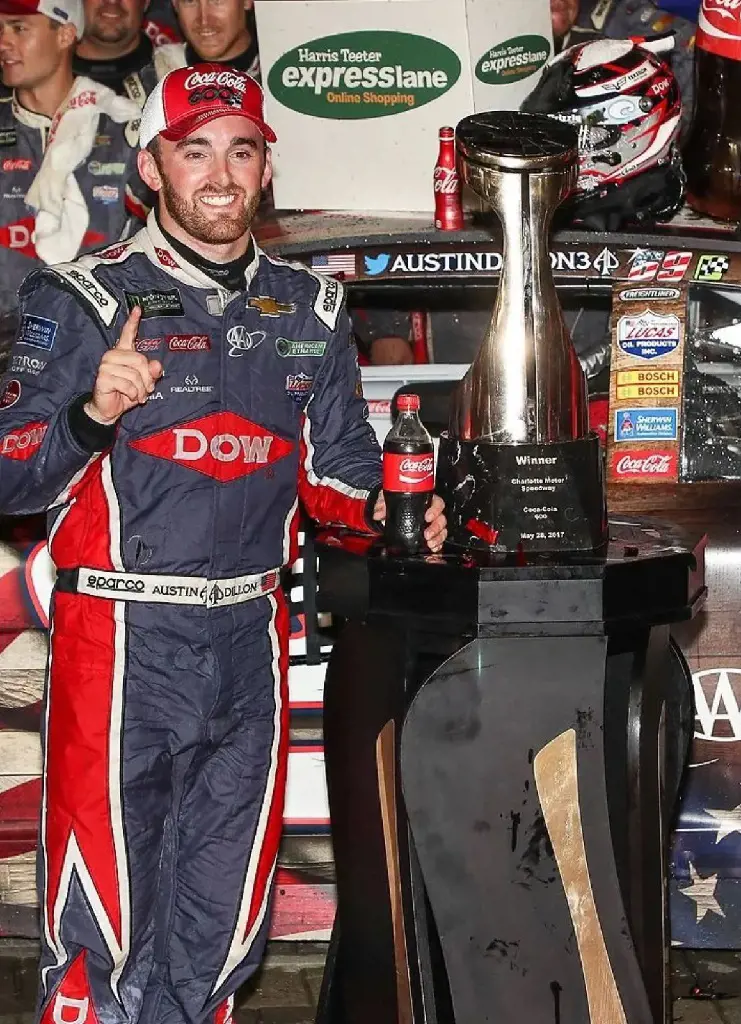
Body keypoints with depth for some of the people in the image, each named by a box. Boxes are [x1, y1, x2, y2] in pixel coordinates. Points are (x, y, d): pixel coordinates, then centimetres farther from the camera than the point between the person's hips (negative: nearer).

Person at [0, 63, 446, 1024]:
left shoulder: (311, 309, 12)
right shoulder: (85, 298, -2)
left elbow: (336, 473, 17)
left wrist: (390, 512, -4)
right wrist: (92, 413, -23)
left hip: (251, 644, 4)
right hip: (120, 644, -4)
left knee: (222, 928, 13)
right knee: (102, 925, -4)